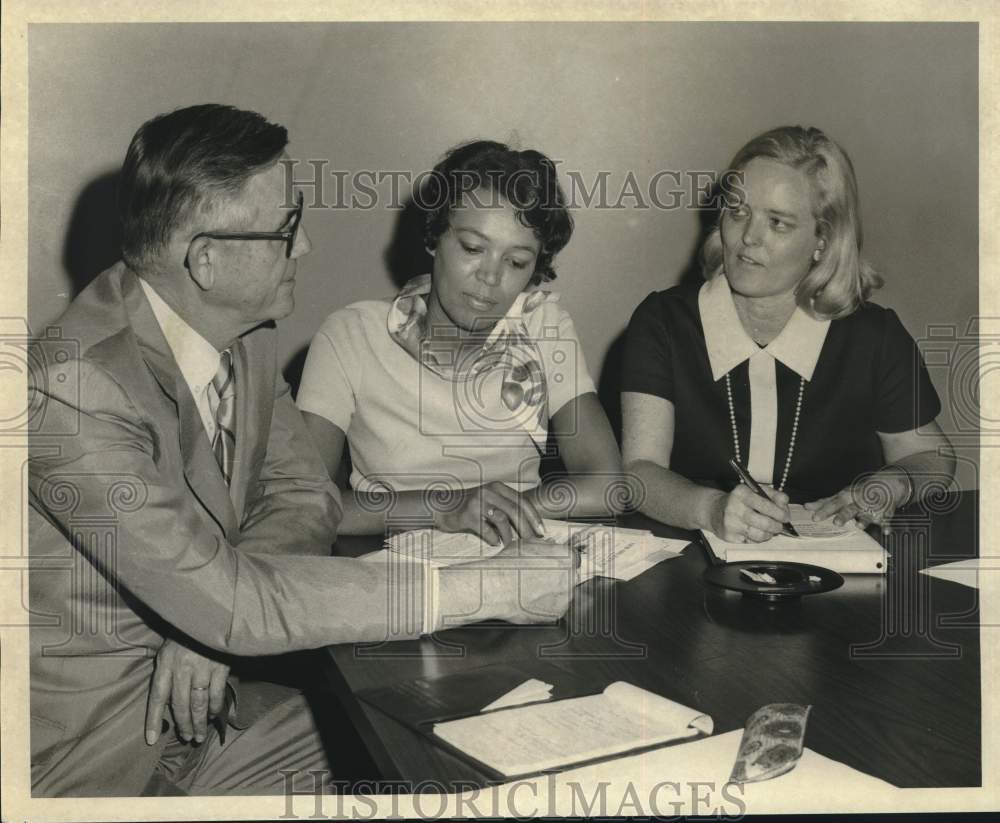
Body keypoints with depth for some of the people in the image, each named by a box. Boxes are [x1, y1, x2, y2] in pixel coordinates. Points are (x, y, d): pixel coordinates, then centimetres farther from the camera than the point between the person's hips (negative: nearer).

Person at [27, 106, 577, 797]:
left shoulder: (246, 333, -2)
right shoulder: (79, 387, -27)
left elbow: (304, 494, 5)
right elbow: (225, 600, -29)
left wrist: (217, 618, -16)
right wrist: (485, 591, -28)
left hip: (197, 700, 6)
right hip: (93, 756, -6)